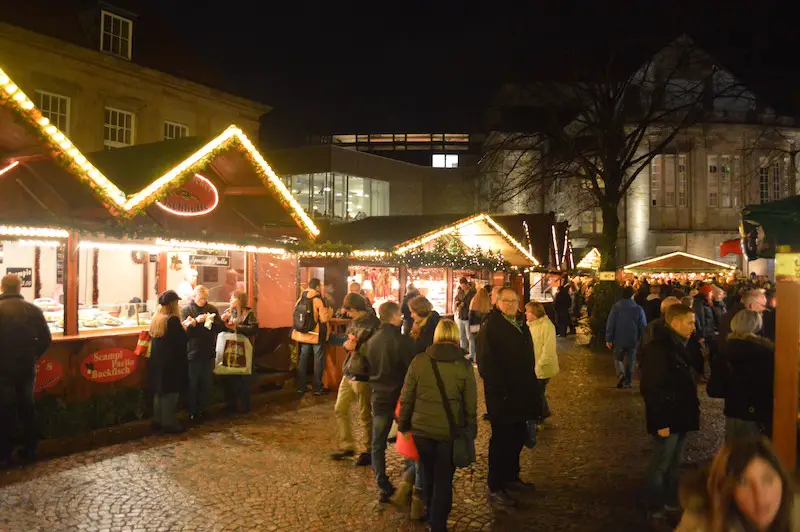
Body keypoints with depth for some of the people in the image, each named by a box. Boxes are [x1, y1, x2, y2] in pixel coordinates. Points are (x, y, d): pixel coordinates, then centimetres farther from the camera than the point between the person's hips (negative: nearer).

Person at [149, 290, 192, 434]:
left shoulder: (157, 319, 5)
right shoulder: (173, 320, -19)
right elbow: (183, 339, -16)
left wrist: (182, 326, 12)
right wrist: (188, 325, -2)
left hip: (157, 362, 8)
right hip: (171, 363, -8)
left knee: (159, 392, 17)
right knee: (170, 393, 2)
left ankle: (158, 421, 26)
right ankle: (169, 424, 9)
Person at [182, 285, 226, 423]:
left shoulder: (212, 309, 6)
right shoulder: (187, 310, -3)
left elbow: (222, 327, 3)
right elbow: (183, 330, -12)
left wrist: (212, 322, -15)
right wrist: (196, 321, -24)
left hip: (209, 353, 3)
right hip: (193, 353, -3)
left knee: (207, 384, 11)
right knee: (192, 384, 4)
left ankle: (202, 410, 24)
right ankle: (192, 412, 15)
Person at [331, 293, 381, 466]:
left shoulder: (374, 324, -16)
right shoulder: (354, 322, 8)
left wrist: (356, 347, -21)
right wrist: (347, 344, -2)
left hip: (363, 375, -8)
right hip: (348, 372, 8)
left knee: (365, 415, 5)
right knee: (340, 409, 14)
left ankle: (366, 451, 19)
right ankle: (347, 446, 28)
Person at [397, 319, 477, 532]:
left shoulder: (419, 361, -6)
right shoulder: (464, 365, -8)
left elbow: (406, 397, -2)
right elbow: (471, 405, -3)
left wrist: (403, 424, 10)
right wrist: (471, 432, 8)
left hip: (422, 429, 2)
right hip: (450, 432, -2)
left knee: (427, 475, 21)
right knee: (444, 480, 11)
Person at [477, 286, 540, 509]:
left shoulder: (521, 327, 13)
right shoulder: (490, 326, -14)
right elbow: (486, 362, -21)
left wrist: (532, 389, 15)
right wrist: (498, 389, -23)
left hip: (521, 394, 8)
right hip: (501, 396, -8)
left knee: (517, 437, 18)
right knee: (501, 440, -1)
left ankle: (511, 477, 35)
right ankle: (495, 489, 10)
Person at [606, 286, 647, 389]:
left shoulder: (616, 307, -8)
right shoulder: (638, 309, -6)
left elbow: (610, 324, -8)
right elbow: (643, 326, -2)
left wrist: (609, 339, -2)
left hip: (619, 339, -1)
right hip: (633, 340, 1)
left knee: (618, 358, 16)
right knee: (630, 361, 13)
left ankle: (621, 374, -10)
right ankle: (628, 382, 17)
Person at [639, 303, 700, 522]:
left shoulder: (678, 345, 9)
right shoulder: (657, 348, -21)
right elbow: (651, 389, -23)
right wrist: (661, 422, -23)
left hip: (680, 416, 9)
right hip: (667, 419, -9)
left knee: (674, 464, 20)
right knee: (660, 466, 4)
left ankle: (671, 501, 34)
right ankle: (655, 508, 18)